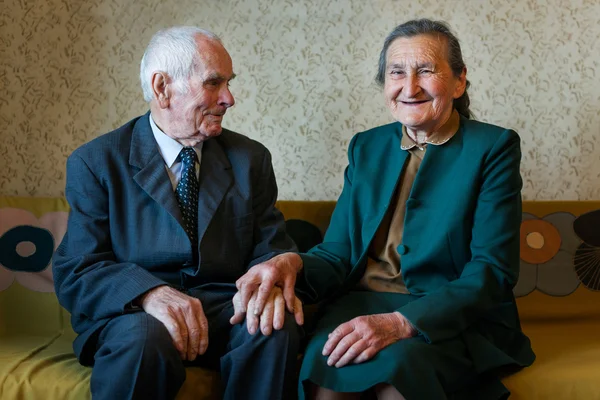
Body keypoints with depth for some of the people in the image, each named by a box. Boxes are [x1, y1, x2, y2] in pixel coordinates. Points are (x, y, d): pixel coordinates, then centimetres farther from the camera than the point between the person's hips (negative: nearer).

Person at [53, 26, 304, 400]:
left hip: (225, 311, 3)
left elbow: (271, 246, 6)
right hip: (131, 312, -3)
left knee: (277, 326, -28)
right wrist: (149, 292, -27)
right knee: (145, 336, -36)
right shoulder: (95, 162, 1)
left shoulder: (250, 159, 10)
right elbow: (76, 270, -6)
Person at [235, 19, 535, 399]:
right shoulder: (366, 148, 12)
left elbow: (492, 271, -10)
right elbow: (337, 256, 8)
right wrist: (292, 263, -16)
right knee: (322, 364, -29)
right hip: (364, 306, 3)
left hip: (456, 320, -3)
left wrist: (401, 322, -24)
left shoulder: (493, 147, -1)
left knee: (396, 362, -35)